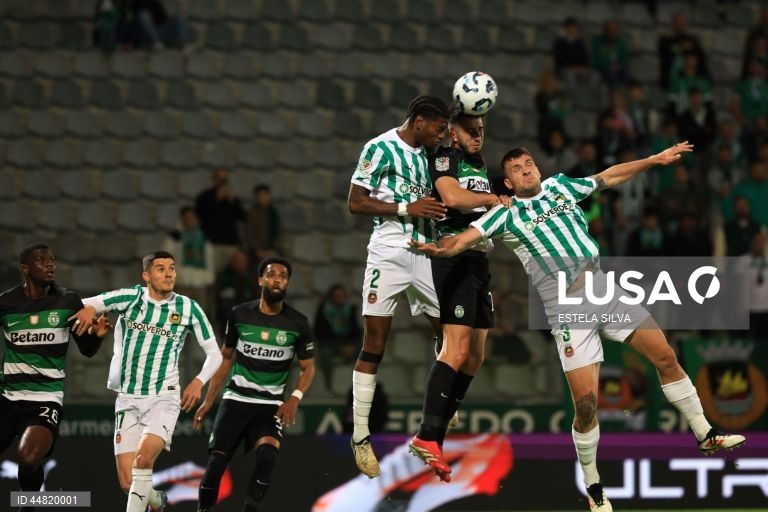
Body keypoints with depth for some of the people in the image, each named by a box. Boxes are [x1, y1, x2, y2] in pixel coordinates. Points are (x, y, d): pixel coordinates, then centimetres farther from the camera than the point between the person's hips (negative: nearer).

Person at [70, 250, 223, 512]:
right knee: (128, 483, -1)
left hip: (164, 399, -1)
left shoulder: (188, 308, 0)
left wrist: (199, 382, -12)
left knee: (144, 458, -28)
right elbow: (88, 304, -10)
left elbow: (214, 353, 5)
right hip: (128, 399, 1)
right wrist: (88, 309, -34)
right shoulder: (130, 298, -1)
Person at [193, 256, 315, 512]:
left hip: (271, 404, -1)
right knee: (216, 461, -9)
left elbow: (308, 367, 6)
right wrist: (208, 400, 8)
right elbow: (226, 357, 11)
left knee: (267, 454, -26)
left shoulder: (298, 324, -3)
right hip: (235, 400, 1)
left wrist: (295, 398, -13)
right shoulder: (240, 314, 0)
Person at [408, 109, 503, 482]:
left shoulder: (479, 163, 21)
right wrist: (491, 199, -10)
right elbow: (452, 196, -23)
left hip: (479, 260, 10)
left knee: (474, 357, 8)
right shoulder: (445, 158, -5)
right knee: (456, 351, -19)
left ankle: (437, 434, 10)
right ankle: (427, 437, -23)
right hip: (455, 258, -10)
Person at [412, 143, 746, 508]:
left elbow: (610, 177, 23)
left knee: (665, 357, 3)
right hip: (568, 311, -4)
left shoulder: (561, 186, 11)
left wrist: (656, 159, 24)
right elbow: (464, 239, -12)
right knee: (585, 403, -10)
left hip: (607, 292, 4)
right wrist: (438, 248, -33)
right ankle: (593, 487, 8)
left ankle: (704, 435, 21)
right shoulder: (505, 214, 0)